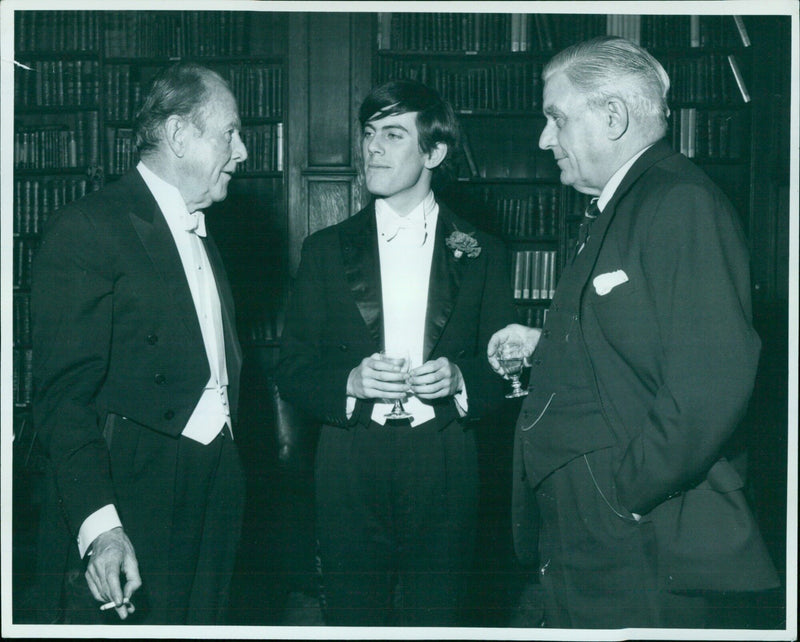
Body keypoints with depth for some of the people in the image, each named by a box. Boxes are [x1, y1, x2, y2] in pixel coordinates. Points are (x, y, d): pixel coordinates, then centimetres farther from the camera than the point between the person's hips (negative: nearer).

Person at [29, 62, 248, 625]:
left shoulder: (202, 238, 19)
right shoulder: (88, 228, -9)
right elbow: (63, 393, -16)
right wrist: (98, 524, -26)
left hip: (214, 499, 8)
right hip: (127, 507, -8)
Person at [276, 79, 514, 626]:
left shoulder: (481, 253, 9)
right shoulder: (327, 251, 9)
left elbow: (504, 369, 9)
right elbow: (292, 371, 6)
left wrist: (459, 378, -12)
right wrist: (350, 382, -13)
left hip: (443, 472, 0)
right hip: (350, 472, 1)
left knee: (434, 621, 1)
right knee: (353, 620, 3)